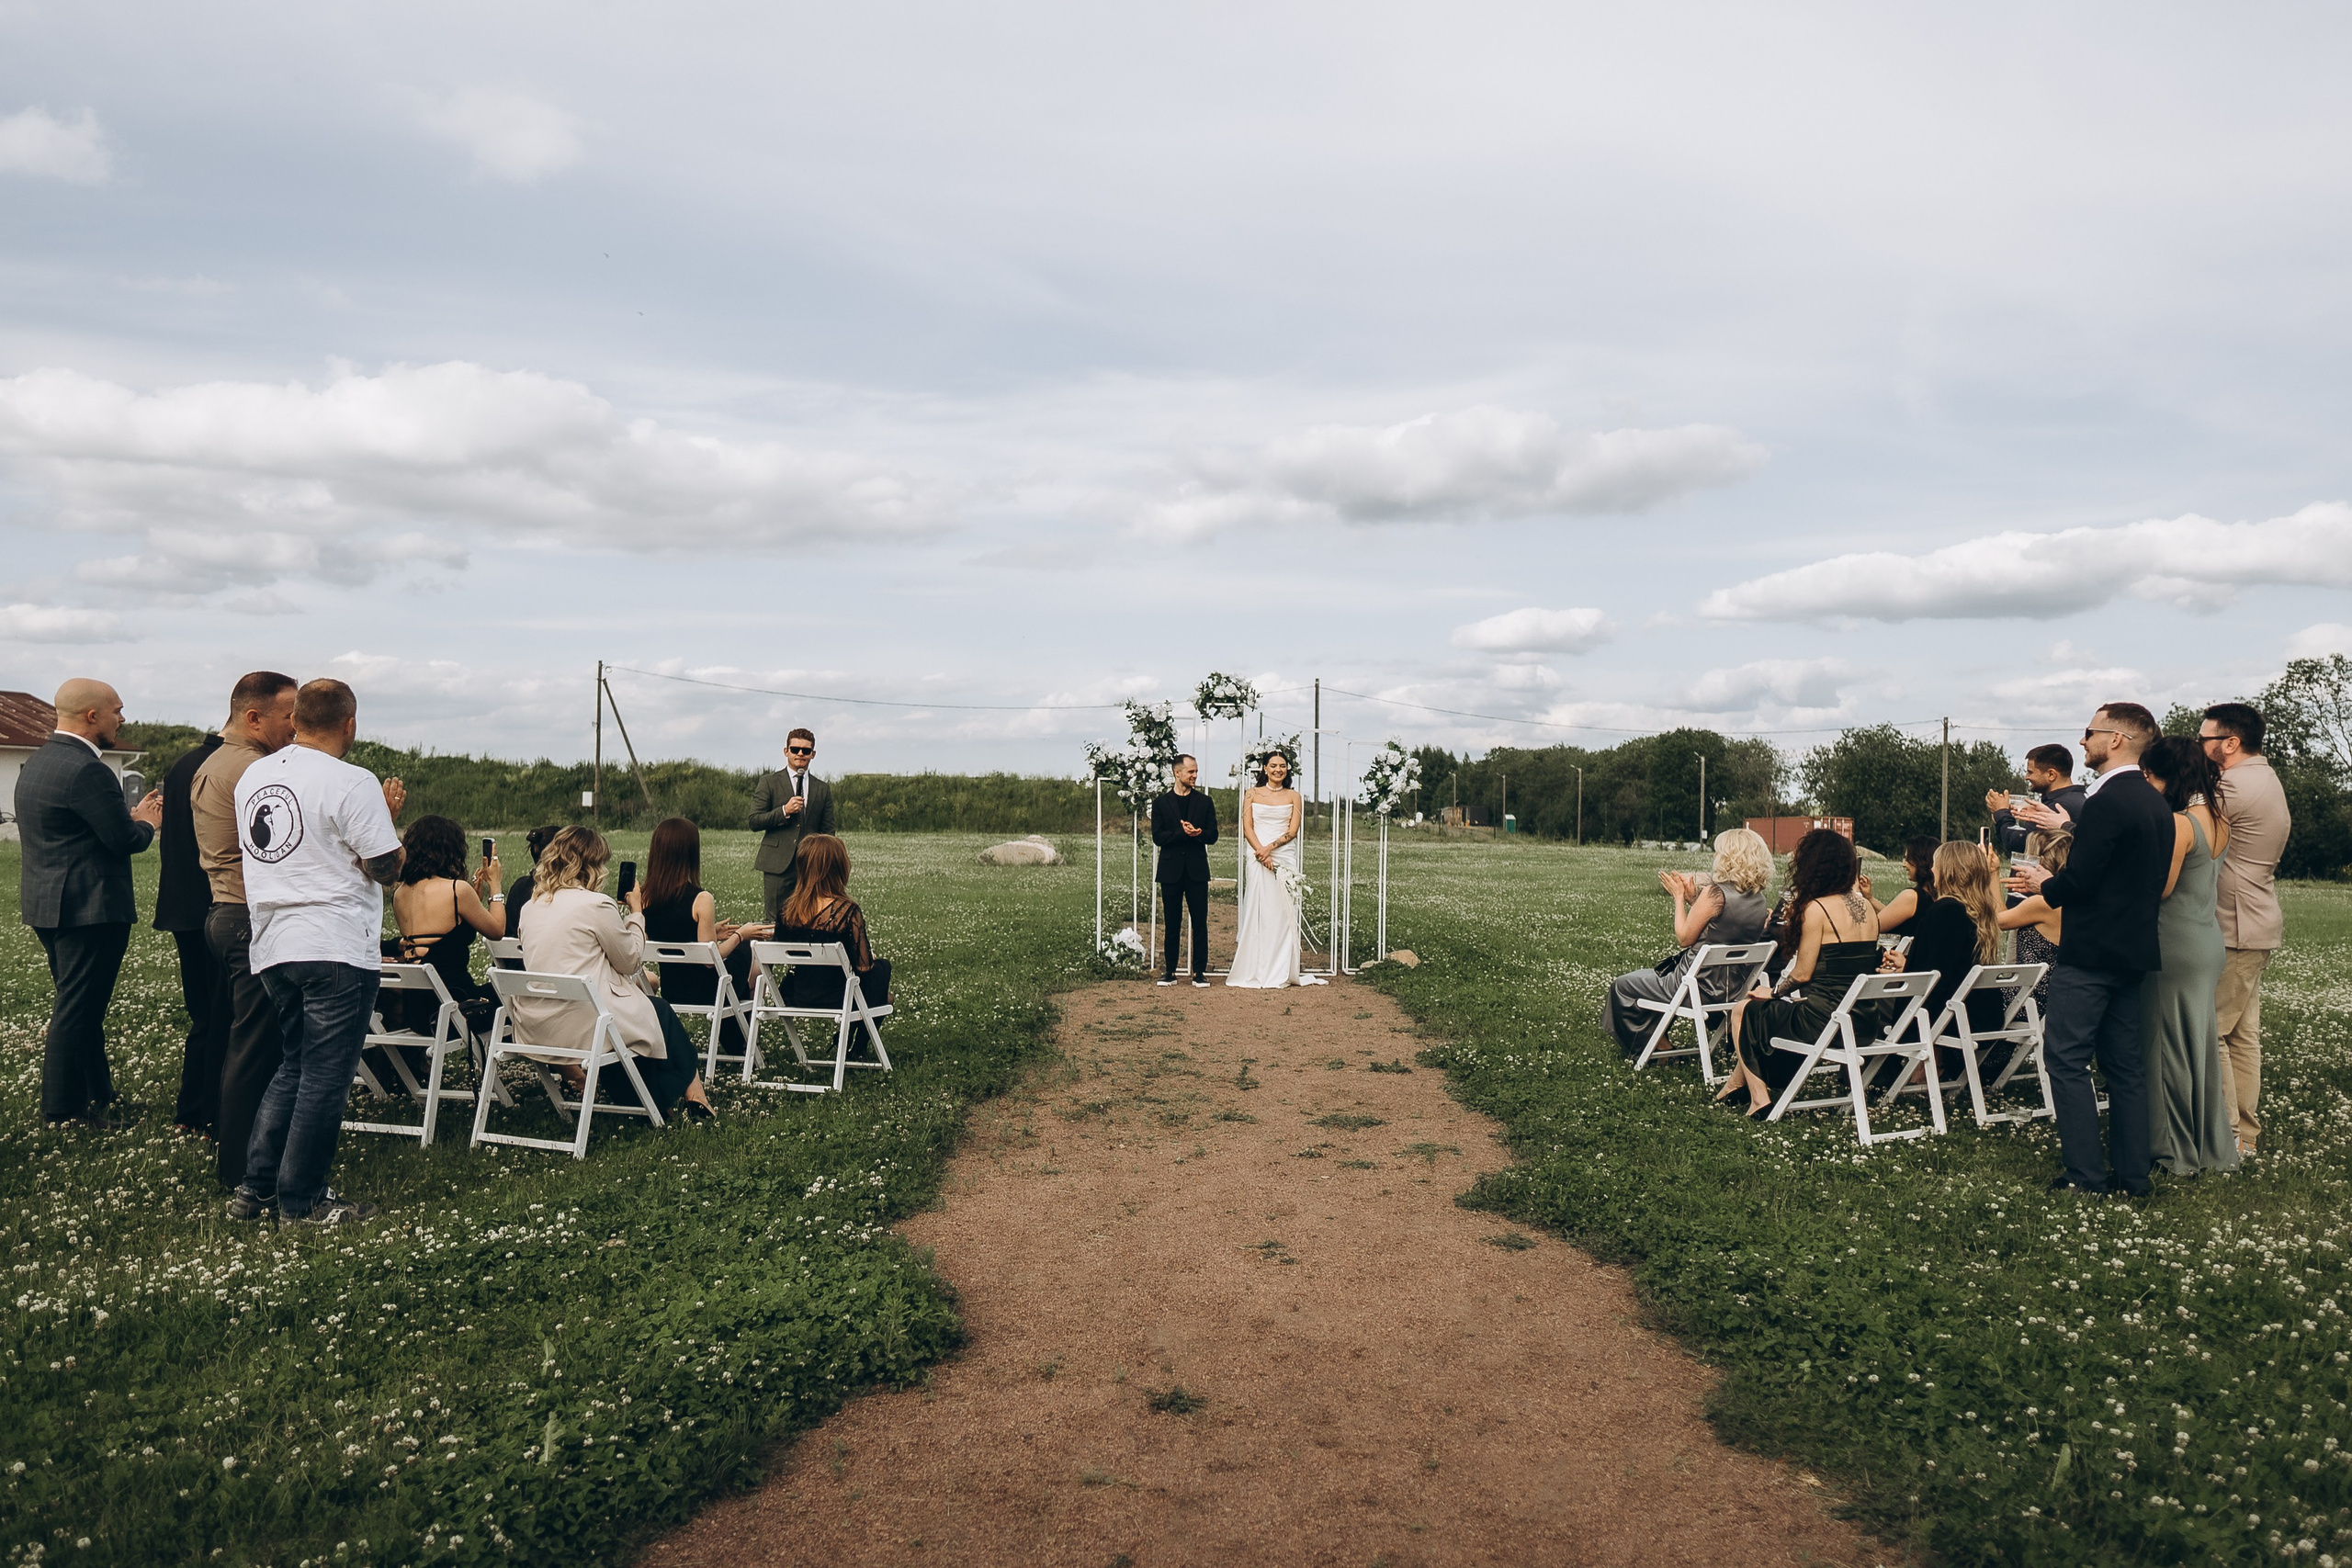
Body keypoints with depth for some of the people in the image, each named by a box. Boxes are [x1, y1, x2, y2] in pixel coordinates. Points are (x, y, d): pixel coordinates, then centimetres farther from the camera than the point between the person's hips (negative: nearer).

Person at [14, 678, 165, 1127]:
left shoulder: (37, 762, 12)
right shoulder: (87, 770, -20)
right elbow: (123, 839, -19)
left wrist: (131, 814, 11)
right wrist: (146, 822, 0)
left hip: (48, 903, 10)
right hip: (88, 908, -10)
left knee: (79, 1007, 18)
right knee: (78, 1011, 0)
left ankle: (97, 1094, 27)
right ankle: (63, 1108, 9)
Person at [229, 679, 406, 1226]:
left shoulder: (253, 776, 9)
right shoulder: (351, 783, -14)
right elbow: (387, 869, -13)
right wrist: (387, 813, 3)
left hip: (272, 946, 8)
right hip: (337, 952, -8)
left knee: (293, 1066, 19)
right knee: (325, 1077, 2)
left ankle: (255, 1187, 21)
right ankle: (302, 1201, 8)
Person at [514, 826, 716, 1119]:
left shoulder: (533, 905, 8)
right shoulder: (596, 905, -13)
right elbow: (631, 961, -1)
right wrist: (636, 912, 10)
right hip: (578, 1026, -7)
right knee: (660, 1011, 18)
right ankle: (691, 1092, 23)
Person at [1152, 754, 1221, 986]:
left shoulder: (1205, 802, 10)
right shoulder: (1161, 803, 6)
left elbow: (1212, 835, 4)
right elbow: (1157, 836, -4)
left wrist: (1196, 833, -15)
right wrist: (1182, 832, -17)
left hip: (1197, 870, 1)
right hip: (1171, 871, -1)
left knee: (1200, 923, -1)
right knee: (1172, 924, 4)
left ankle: (1200, 971, 5)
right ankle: (1169, 971, 10)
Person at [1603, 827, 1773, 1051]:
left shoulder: (1715, 893, -22)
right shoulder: (1759, 901, 0)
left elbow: (1684, 939, -14)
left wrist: (1679, 897, -3)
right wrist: (1693, 899, 7)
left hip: (1699, 986, -8)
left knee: (1622, 985, 14)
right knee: (1654, 976, 34)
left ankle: (1640, 1045, 32)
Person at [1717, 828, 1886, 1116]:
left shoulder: (1816, 909, -14)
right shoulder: (1865, 906, 8)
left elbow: (1802, 974, -11)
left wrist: (1773, 992, 5)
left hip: (1826, 1020, -8)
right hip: (1866, 1021, 8)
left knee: (1744, 1011, 14)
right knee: (1772, 1009, 30)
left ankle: (1758, 1096, 12)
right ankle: (1740, 1081, 36)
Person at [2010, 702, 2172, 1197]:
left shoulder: (2108, 801, -18)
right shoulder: (2156, 803, 12)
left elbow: (2079, 879, -21)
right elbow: (2153, 881, 17)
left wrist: (2044, 886, 0)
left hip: (2091, 952, -10)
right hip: (2133, 949, 10)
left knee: (2065, 1057, -4)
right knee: (2124, 1062, 13)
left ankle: (2086, 1173, -4)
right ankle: (2131, 1173, 17)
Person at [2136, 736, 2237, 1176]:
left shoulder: (2179, 823, -19)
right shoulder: (2218, 819, 8)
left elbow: (2160, 889, -21)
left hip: (2176, 948, -9)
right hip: (2209, 940, 9)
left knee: (2172, 1043, 2)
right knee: (2202, 1041, 16)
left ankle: (2177, 1149, 12)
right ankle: (2213, 1144, 25)